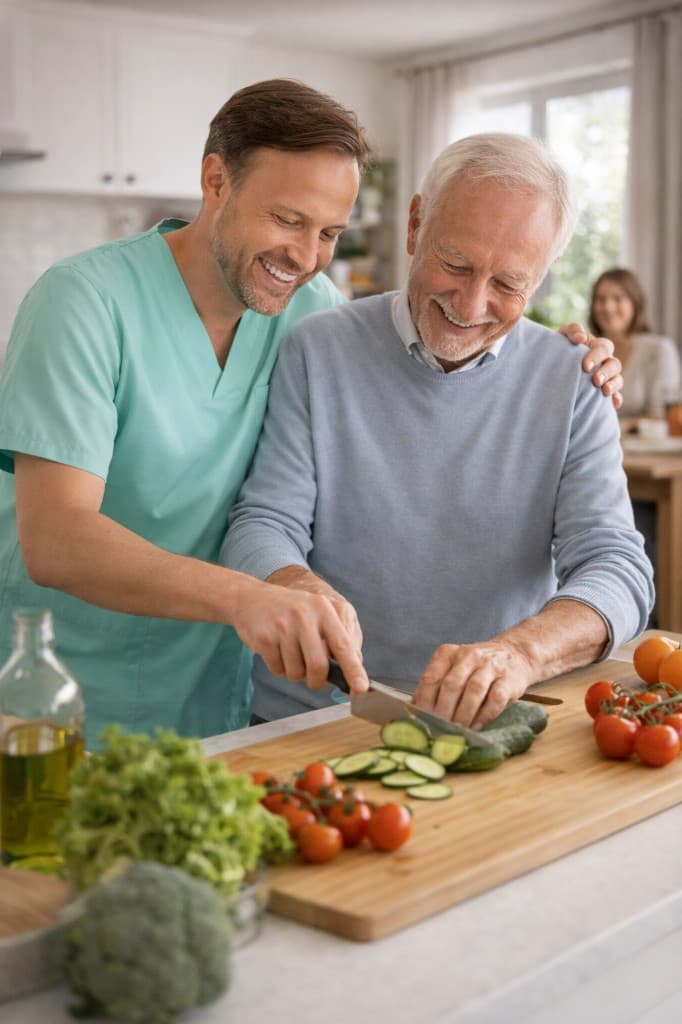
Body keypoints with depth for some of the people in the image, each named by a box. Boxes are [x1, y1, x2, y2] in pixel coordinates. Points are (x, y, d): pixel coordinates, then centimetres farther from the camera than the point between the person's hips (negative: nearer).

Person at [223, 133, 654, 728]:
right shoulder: (317, 351, 2)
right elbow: (262, 524, -2)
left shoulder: (573, 382, 2)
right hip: (310, 720, -1)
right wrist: (296, 588, -27)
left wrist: (520, 651, -28)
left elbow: (617, 566, -6)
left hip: (492, 726, 1)